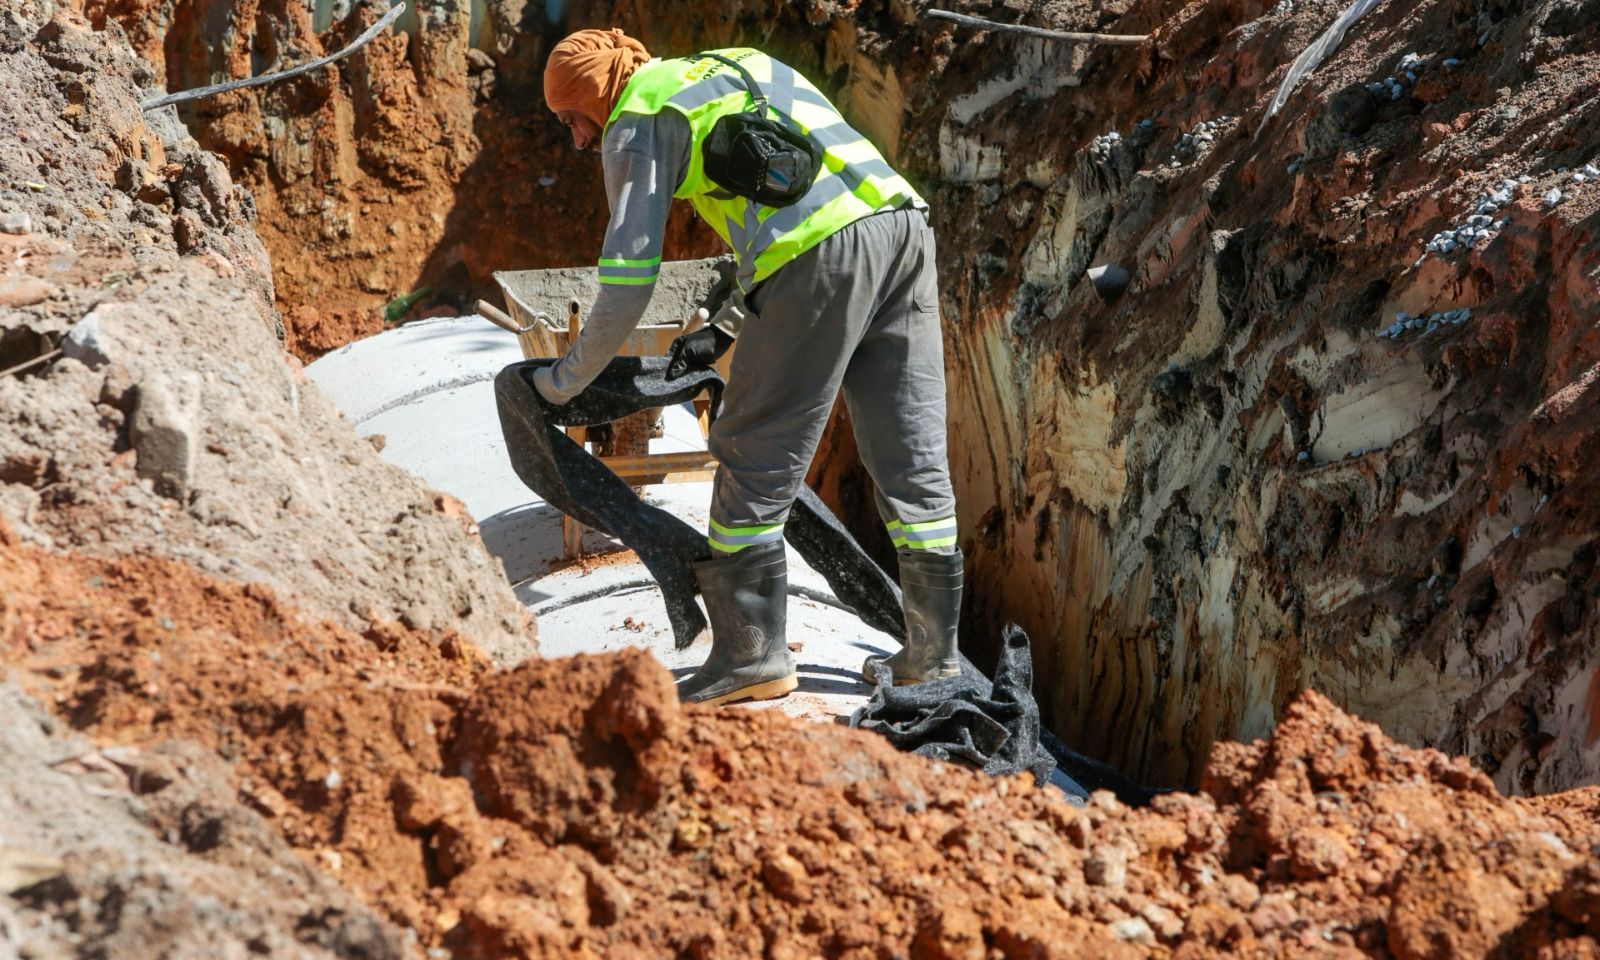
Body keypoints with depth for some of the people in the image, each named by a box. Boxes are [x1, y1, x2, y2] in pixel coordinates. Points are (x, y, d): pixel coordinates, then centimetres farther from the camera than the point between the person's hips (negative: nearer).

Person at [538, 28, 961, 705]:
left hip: (824, 255, -8)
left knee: (754, 459, 3)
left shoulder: (637, 120, 9)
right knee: (912, 458, 11)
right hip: (903, 222, 8)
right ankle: (931, 655, 18)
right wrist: (724, 330, 35)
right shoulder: (731, 67, 33)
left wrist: (565, 381, 16)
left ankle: (751, 654, 6)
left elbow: (628, 278, 3)